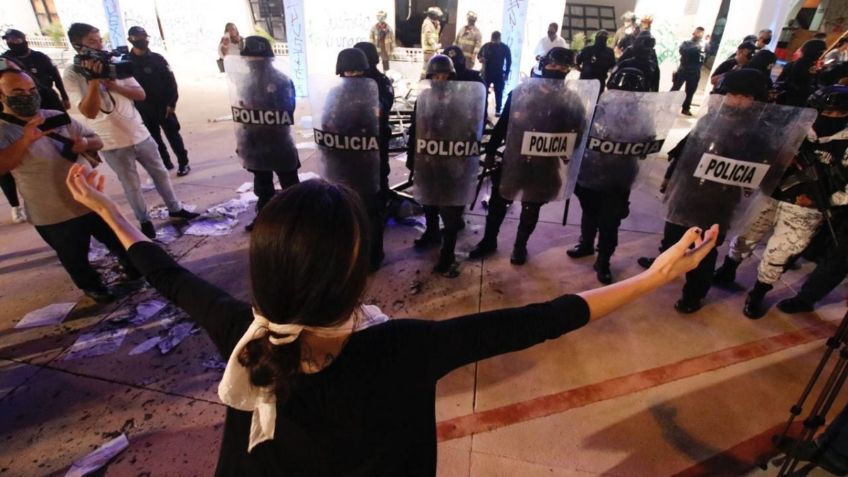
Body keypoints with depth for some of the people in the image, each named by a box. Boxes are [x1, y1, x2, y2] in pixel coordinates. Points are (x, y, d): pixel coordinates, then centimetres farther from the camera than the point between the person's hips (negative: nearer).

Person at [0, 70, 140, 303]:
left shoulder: (57, 117, 1)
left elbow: (97, 141, 6)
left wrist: (85, 143, -17)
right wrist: (26, 139, -36)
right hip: (54, 216, -3)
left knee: (118, 240, 21)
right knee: (76, 260, 16)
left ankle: (133, 268, 45)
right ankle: (92, 286, 40)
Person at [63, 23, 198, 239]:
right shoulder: (72, 74, -10)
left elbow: (140, 94, -1)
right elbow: (89, 112, -21)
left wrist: (114, 85, -17)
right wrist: (94, 80, -27)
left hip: (140, 133, 4)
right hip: (112, 143, -4)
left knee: (160, 173, 14)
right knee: (131, 185, 7)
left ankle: (175, 209, 30)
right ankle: (144, 221, 23)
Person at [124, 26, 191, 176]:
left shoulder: (157, 58, -2)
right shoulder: (126, 61, 2)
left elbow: (170, 80, -4)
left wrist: (171, 103, -11)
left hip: (163, 106, -2)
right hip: (143, 110, 3)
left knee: (173, 136, 2)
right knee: (154, 138, 10)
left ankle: (183, 163, 10)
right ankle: (165, 163, 22)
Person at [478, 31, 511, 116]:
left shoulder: (505, 48, -2)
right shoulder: (486, 46, -1)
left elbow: (509, 61, 3)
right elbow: (479, 54, 10)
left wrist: (506, 73, -3)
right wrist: (480, 58, -15)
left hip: (499, 74, -1)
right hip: (486, 72, 1)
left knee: (498, 93, 1)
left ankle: (498, 110, 10)